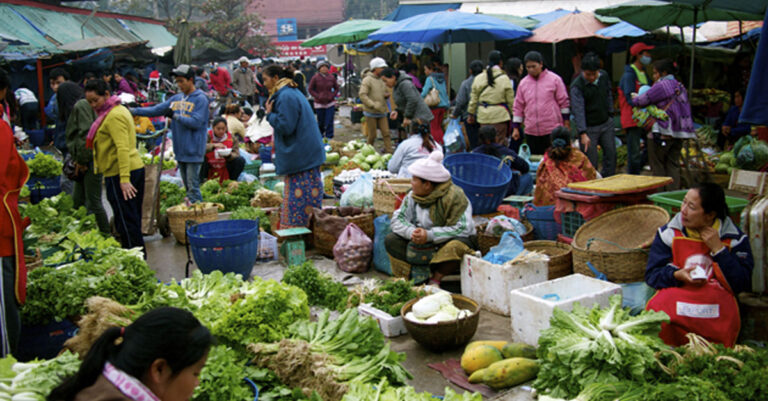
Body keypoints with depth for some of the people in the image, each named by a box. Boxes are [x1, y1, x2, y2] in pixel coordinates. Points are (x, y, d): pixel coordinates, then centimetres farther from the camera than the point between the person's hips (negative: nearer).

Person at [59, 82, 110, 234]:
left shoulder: (80, 105, -9)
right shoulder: (79, 106, 20)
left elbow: (86, 134, -18)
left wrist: (81, 160, -12)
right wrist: (78, 160, 11)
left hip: (90, 159, -10)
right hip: (85, 162, 10)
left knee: (93, 201, -7)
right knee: (77, 200, 13)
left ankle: (107, 236, -2)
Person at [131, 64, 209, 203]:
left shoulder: (201, 99, -7)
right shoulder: (176, 99, 13)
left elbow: (196, 122, -17)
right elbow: (156, 110, 12)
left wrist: (175, 115, -15)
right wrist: (133, 111, 4)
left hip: (193, 151, -7)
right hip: (180, 150, 7)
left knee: (193, 186, -9)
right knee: (188, 186, 12)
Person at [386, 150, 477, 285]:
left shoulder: (455, 196, -21)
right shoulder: (413, 196, -1)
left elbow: (463, 229, -27)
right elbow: (397, 219, -3)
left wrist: (430, 235, -32)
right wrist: (411, 232, -26)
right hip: (423, 243, 6)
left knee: (454, 247, -40)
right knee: (390, 240, -10)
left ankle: (436, 278, -16)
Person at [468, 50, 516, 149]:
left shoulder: (478, 78, 4)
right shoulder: (504, 79, -6)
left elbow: (474, 99, 11)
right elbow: (511, 100, -1)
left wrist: (471, 114, 21)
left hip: (483, 116, 4)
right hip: (500, 115, -3)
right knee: (500, 144, -2)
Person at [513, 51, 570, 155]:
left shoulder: (554, 79, 0)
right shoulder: (523, 83, 8)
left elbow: (564, 102, 3)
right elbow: (518, 107, 12)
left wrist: (566, 124, 1)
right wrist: (516, 128, 9)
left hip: (552, 130, -3)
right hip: (531, 132, 3)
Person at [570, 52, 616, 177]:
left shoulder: (604, 76, -1)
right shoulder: (577, 86, -19)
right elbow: (578, 110, -27)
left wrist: (610, 114, 15)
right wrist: (583, 134, -34)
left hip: (606, 123, 6)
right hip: (588, 127, -6)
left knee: (611, 153, 8)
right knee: (590, 162, -4)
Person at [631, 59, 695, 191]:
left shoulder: (661, 86, -11)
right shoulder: (680, 86, 16)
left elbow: (643, 100, -11)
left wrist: (634, 98, 13)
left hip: (662, 133, -8)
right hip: (678, 133, 8)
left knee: (657, 165, 2)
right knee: (673, 165, 10)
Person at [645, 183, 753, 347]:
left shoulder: (735, 239, 7)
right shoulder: (669, 233, 7)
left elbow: (742, 284, -2)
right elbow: (652, 274, 6)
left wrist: (718, 249, -7)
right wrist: (677, 275, -15)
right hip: (675, 294, 1)